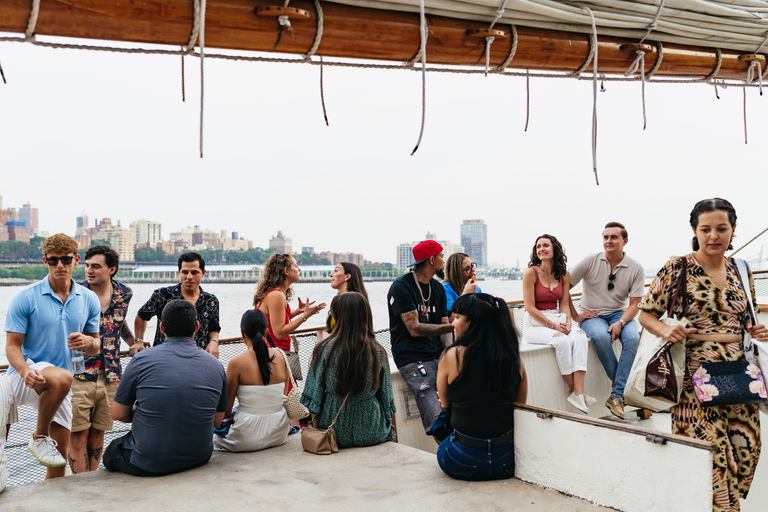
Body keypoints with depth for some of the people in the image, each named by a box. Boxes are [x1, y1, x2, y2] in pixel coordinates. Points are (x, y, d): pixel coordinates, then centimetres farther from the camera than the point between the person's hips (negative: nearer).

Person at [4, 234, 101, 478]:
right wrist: (25, 371, -30)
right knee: (62, 377, -37)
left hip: (59, 389, 5)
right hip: (26, 378, -5)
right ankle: (39, 437, -15)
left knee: (60, 455, 7)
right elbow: (12, 345, -9)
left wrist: (88, 342, -14)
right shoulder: (25, 298, -9)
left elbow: (95, 346, 11)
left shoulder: (89, 300, 3)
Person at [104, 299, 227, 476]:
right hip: (199, 459, 4)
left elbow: (118, 414, -2)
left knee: (112, 450, 27)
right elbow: (217, 421, 8)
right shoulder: (216, 365, -2)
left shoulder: (142, 360, -10)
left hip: (149, 464, -3)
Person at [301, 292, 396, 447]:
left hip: (334, 433, 0)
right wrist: (384, 425, 18)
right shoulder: (378, 352, -7)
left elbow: (314, 397, -7)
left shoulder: (324, 349, -12)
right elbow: (387, 399, 2)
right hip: (371, 434, 0)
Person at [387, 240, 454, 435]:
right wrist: (453, 326, -16)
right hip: (412, 358, -6)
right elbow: (415, 329, -13)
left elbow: (444, 327, 14)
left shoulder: (438, 289, 18)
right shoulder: (401, 287, -6)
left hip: (438, 355, 6)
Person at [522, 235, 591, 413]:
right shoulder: (531, 273, -6)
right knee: (562, 341, -32)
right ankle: (573, 391, -20)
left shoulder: (564, 275, 9)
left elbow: (564, 304, 9)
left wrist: (567, 322, -12)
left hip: (556, 320, 5)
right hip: (534, 324, -5)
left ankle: (578, 394, -33)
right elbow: (530, 308, -10)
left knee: (580, 337, -26)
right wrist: (553, 325, -17)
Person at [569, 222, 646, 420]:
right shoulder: (590, 262, -5)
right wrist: (575, 316, -4)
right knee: (601, 337, -35)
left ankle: (616, 396, -25)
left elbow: (634, 304, -3)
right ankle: (628, 392, -21)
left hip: (620, 313, 1)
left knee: (633, 337, -32)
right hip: (592, 315, -1)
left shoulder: (636, 269, -1)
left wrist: (620, 323, -20)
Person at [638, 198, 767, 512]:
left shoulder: (740, 270, 10)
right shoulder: (678, 267, -4)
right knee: (710, 449, -8)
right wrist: (666, 331, -20)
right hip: (696, 374, -5)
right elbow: (646, 314, -1)